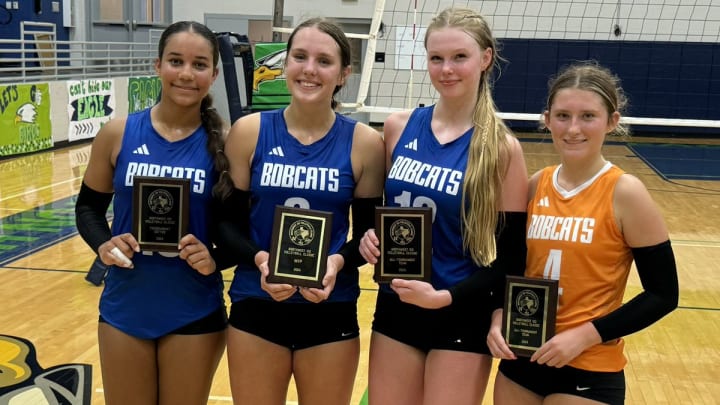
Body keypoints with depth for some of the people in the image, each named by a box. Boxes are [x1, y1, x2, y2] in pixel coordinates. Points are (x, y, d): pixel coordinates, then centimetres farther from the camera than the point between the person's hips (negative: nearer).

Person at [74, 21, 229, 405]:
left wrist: (216, 259, -20)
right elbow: (89, 205, 6)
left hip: (195, 314, -1)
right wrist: (103, 245, -12)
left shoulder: (223, 142, -8)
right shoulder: (117, 133, -4)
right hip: (125, 308, 1)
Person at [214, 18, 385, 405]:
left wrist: (339, 262, -18)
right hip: (255, 307, 1)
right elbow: (227, 221, 0)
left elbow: (370, 231, 1)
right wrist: (259, 259, -18)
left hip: (331, 313, 0)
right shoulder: (248, 132, -3)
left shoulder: (364, 142, -4)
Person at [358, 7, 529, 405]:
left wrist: (445, 296, -18)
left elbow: (510, 257, -8)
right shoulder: (398, 126, -1)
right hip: (395, 309, 3)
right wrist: (368, 236, -8)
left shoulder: (502, 147, -10)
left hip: (463, 318, -3)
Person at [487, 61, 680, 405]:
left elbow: (662, 294, -10)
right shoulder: (535, 186, -1)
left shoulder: (625, 193, -12)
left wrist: (585, 335, -17)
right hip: (522, 359, 4)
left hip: (588, 371, -4)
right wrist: (499, 315, -7)